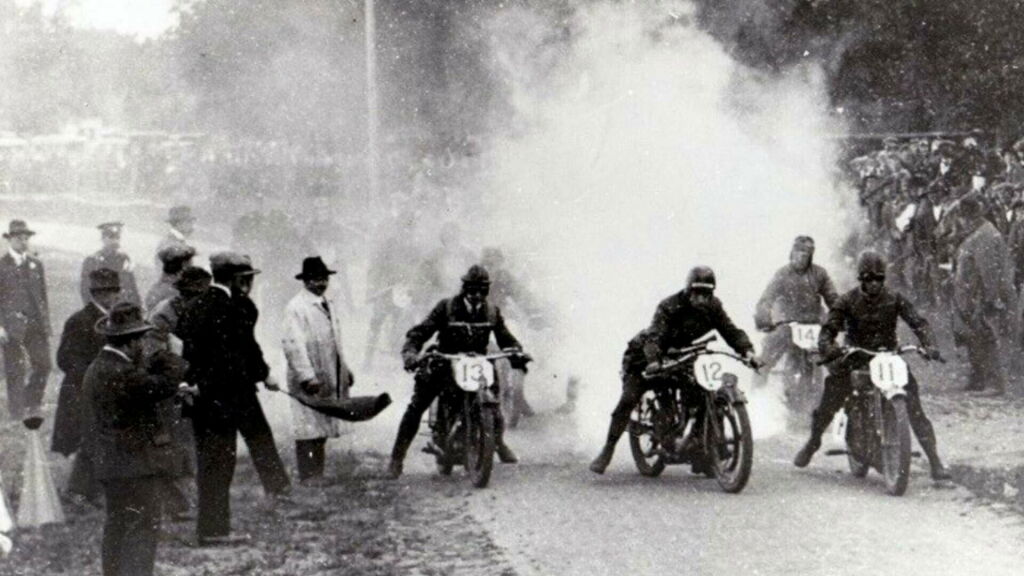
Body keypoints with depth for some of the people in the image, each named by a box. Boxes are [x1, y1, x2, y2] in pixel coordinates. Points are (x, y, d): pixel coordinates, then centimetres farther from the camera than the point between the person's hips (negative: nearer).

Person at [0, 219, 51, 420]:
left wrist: (46, 323, 11)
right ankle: (17, 412, 9)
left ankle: (31, 404, 19)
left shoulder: (36, 264, 12)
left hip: (36, 325, 4)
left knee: (43, 365, 1)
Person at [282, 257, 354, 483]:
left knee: (323, 430, 9)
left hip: (330, 378, 8)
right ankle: (308, 479, -5)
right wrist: (307, 377, -22)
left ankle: (317, 477, 14)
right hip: (308, 381, -8)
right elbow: (292, 344, -16)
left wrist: (344, 369, 22)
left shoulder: (329, 304, 15)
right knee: (309, 432, -7)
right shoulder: (295, 308, -10)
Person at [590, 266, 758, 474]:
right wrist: (652, 361, -55)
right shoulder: (669, 307, -24)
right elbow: (654, 335, -35)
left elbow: (730, 331, -13)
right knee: (628, 400, -19)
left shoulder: (713, 307, -8)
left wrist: (747, 350, -33)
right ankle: (608, 450, -11)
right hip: (650, 359, -5)